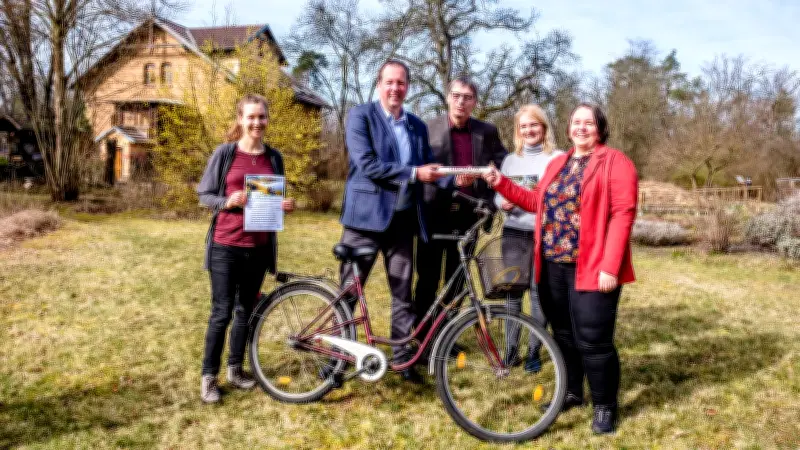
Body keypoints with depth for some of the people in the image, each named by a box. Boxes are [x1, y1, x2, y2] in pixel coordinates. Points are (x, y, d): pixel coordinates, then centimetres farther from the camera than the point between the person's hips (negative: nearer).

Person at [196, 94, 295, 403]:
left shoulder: (274, 158, 8)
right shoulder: (225, 153, -3)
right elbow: (204, 194, -1)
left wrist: (284, 205, -6)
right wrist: (227, 202, -20)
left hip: (259, 246, 4)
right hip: (225, 244, -4)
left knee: (246, 310, 13)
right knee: (221, 312, -1)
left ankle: (236, 369, 27)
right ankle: (209, 376, 11)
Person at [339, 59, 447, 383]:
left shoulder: (418, 126, 14)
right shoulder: (360, 116, -3)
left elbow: (428, 168, 10)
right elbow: (367, 164, -15)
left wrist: (454, 177, -10)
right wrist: (414, 173, -18)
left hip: (403, 218, 5)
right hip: (366, 214, -4)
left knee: (403, 293, 10)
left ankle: (402, 356, 22)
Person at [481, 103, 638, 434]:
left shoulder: (615, 162, -5)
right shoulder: (557, 164, 17)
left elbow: (622, 214, -13)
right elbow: (537, 202, 16)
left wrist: (610, 266, -20)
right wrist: (501, 183, 9)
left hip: (591, 268, -6)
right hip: (553, 265, 6)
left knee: (593, 340, -2)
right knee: (564, 334, 15)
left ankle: (605, 406, 14)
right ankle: (572, 392, 32)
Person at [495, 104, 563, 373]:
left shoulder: (558, 158, -1)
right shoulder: (510, 160, 13)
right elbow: (499, 194, 13)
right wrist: (503, 203, -8)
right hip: (514, 233, 3)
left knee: (539, 292, 2)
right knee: (512, 290, 5)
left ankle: (534, 352, 14)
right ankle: (510, 349, 15)